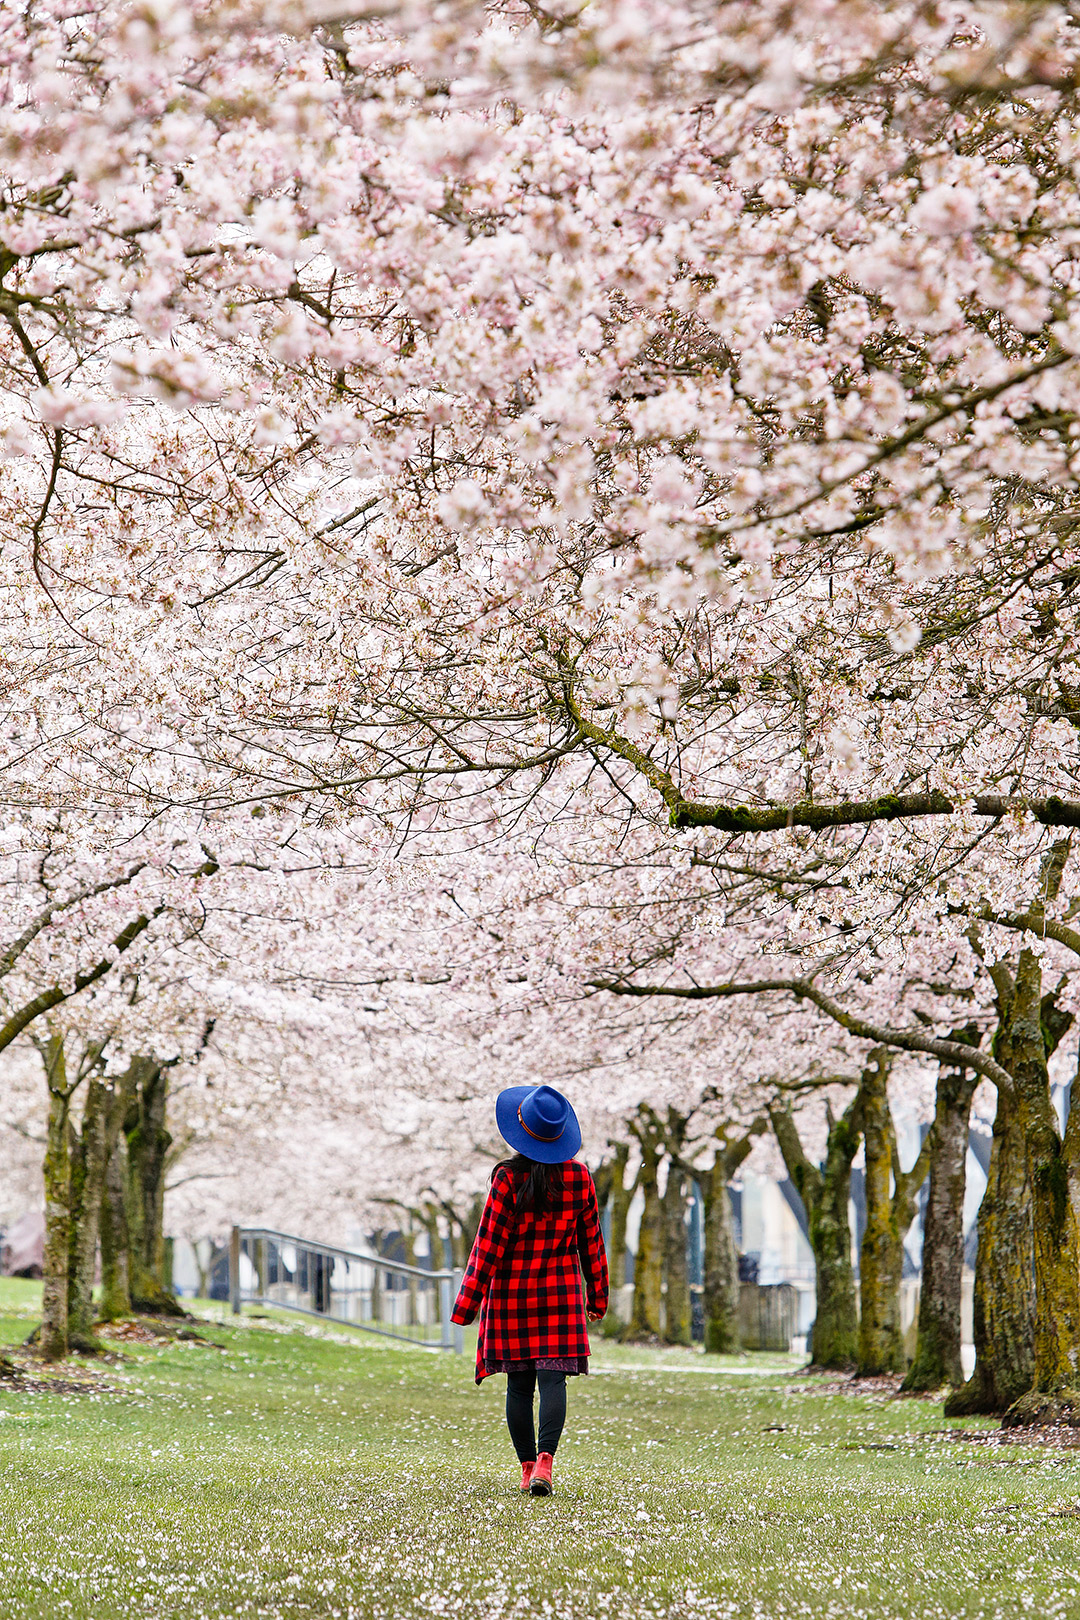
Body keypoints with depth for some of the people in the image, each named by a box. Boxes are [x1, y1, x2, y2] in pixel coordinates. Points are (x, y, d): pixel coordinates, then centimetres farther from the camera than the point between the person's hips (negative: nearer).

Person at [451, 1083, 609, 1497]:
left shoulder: (509, 1178, -12)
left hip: (511, 1293, -1)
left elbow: (490, 1243, -11)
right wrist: (597, 1293, 19)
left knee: (519, 1384, 8)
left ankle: (527, 1466, 12)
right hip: (561, 1293, 2)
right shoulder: (578, 1177, -1)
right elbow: (591, 1242, 7)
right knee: (553, 1378, -2)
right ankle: (545, 1459, -19)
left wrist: (468, 1303, -5)